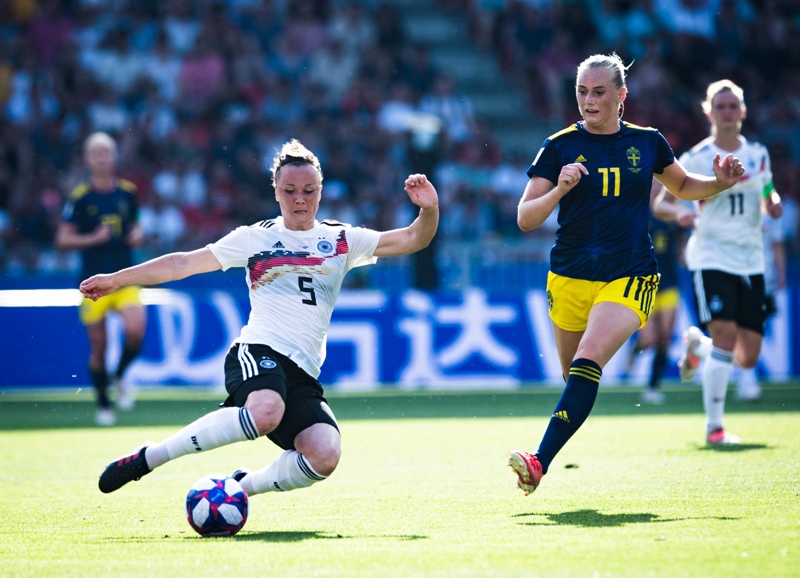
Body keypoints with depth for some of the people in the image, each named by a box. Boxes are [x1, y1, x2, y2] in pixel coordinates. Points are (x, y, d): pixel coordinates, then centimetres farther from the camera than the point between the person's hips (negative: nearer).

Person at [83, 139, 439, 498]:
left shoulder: (342, 241, 16)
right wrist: (117, 280, 12)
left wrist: (429, 211, -11)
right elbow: (184, 263, 14)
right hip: (259, 351, -3)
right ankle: (147, 458, -25)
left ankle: (241, 487, 4)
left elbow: (411, 240, 11)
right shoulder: (255, 239, 11)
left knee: (324, 456, -23)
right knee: (266, 412, -39)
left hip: (303, 374, 3)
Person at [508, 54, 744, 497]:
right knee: (575, 378, 8)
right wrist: (560, 189, -20)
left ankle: (540, 463, -34)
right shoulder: (560, 146, 1)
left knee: (589, 359, -24)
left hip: (629, 279, -2)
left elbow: (683, 186, 25)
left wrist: (721, 182, 5)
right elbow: (524, 218, -2)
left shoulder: (647, 143, 6)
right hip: (569, 278, 2)